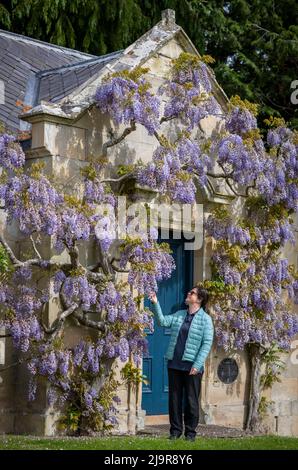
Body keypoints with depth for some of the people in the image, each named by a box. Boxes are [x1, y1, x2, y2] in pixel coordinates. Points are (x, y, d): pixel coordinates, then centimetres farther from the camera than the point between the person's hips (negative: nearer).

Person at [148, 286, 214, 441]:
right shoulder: (179, 315, 12)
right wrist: (155, 304, -7)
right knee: (174, 399, 8)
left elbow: (207, 343, -10)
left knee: (191, 400, 2)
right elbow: (163, 321, 4)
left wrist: (197, 365, -17)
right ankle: (175, 430, 17)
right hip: (174, 364, 5)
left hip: (192, 366, -5)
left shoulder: (205, 319, -5)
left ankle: (190, 432, 12)